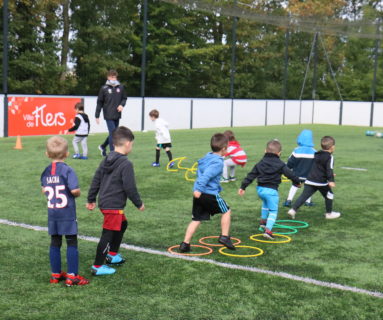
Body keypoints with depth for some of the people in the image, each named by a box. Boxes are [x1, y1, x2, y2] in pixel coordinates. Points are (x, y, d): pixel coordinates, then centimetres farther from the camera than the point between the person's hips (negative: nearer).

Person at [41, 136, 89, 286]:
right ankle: (72, 276, 2)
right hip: (67, 213, -6)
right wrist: (77, 193, -1)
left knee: (55, 243, 13)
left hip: (52, 212, 6)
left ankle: (55, 274, 22)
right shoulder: (67, 170, -15)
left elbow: (44, 190, 9)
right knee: (72, 243, 1)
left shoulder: (46, 172, 4)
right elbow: (74, 190, -22)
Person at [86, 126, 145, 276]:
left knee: (122, 224, 26)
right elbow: (129, 187, -16)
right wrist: (139, 203, -2)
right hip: (114, 205, -9)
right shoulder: (126, 164, -16)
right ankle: (98, 267, 3)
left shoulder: (106, 160, 9)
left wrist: (91, 199, 20)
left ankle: (112, 255, 35)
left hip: (104, 202, 9)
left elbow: (96, 180, 13)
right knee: (108, 234, -3)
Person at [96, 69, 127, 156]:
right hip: (108, 115, -4)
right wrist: (97, 116, -1)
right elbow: (99, 102, 0)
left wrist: (122, 105, -8)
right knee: (112, 133, -11)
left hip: (117, 115, 4)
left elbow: (124, 98, 15)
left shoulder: (120, 87, 3)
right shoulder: (104, 88, -4)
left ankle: (103, 146, 37)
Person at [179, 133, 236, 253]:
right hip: (210, 194, -8)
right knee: (226, 211, 14)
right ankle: (224, 237, 16)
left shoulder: (207, 157, 16)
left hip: (198, 194, 8)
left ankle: (185, 244, 7)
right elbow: (207, 175, -24)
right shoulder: (218, 162, -12)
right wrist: (199, 189, -29)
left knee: (196, 219, 11)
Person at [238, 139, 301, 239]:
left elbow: (251, 175, 9)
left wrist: (243, 186, 13)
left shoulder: (260, 163, 10)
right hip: (271, 190, -5)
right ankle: (268, 230, -17)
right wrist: (297, 182, 22)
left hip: (260, 189, 5)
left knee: (265, 203, 36)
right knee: (273, 211, -1)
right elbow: (289, 174, 3)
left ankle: (263, 221, 43)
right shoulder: (280, 164, -2)